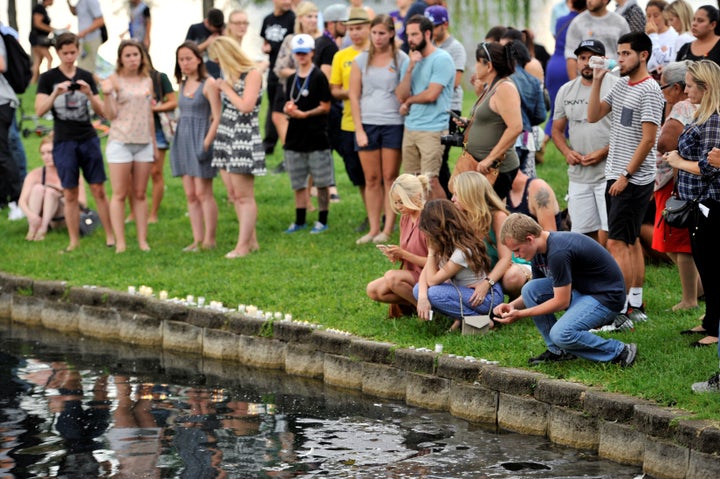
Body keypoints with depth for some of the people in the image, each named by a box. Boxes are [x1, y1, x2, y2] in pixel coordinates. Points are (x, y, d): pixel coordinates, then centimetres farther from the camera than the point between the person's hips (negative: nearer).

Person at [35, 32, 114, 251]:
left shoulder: (86, 77, 9)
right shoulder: (48, 78, 3)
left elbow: (101, 110, 6)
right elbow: (39, 110, -6)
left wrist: (89, 93, -12)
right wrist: (55, 94, -21)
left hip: (88, 139, 1)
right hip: (63, 142, -1)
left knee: (98, 190, 0)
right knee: (70, 194, 1)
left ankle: (110, 236, 4)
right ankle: (74, 242, 7)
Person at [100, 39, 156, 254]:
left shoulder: (147, 81, 12)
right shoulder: (114, 80, -2)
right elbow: (110, 115, -6)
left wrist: (154, 143, 18)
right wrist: (107, 94, -21)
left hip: (144, 142, 4)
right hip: (120, 141, -4)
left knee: (140, 194, 6)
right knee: (119, 194, -3)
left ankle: (143, 240, 7)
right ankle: (120, 243, -2)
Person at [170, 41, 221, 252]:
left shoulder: (208, 84, -8)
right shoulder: (183, 84, 14)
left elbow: (217, 118, -12)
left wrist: (207, 142, -18)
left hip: (200, 140, -7)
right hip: (183, 140, 7)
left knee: (203, 193, -7)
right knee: (190, 194, 5)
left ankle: (209, 239, -2)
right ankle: (197, 239, 8)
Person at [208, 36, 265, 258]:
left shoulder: (252, 74, -9)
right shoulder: (230, 75, 14)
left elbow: (246, 105, -19)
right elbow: (226, 108, 15)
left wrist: (226, 88, -10)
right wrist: (222, 87, 4)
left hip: (245, 138, -8)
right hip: (226, 135, 8)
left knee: (244, 195, -7)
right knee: (235, 194, 7)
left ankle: (243, 245, -7)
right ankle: (251, 240, 12)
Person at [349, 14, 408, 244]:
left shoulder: (401, 59, 1)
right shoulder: (361, 60, 7)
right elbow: (354, 96, 6)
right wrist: (359, 129, 0)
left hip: (393, 124, -2)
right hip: (367, 124, 2)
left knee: (390, 177, 0)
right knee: (372, 179, 4)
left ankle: (388, 229, 3)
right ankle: (373, 229, 9)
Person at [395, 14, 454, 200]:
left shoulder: (442, 59, -8)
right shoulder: (410, 61, 15)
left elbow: (431, 94, -16)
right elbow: (401, 95, 5)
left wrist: (409, 101, 2)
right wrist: (410, 68, -6)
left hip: (432, 130, -7)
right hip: (410, 128, 8)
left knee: (430, 181, -12)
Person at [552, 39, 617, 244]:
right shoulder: (566, 91, 14)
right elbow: (557, 129, 21)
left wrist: (604, 152, -16)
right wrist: (567, 151, 1)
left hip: (609, 174, -6)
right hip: (578, 176, 6)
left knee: (606, 235, -13)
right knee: (582, 233, 7)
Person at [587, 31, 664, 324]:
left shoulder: (649, 91, -14)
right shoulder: (622, 85, 13)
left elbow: (649, 138, -17)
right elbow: (593, 115, 11)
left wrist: (626, 176, -18)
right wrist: (597, 80, 1)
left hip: (635, 179, -9)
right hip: (616, 176, 9)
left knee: (617, 244, -11)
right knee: (631, 242, 12)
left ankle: (621, 311, -11)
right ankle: (636, 306, 18)